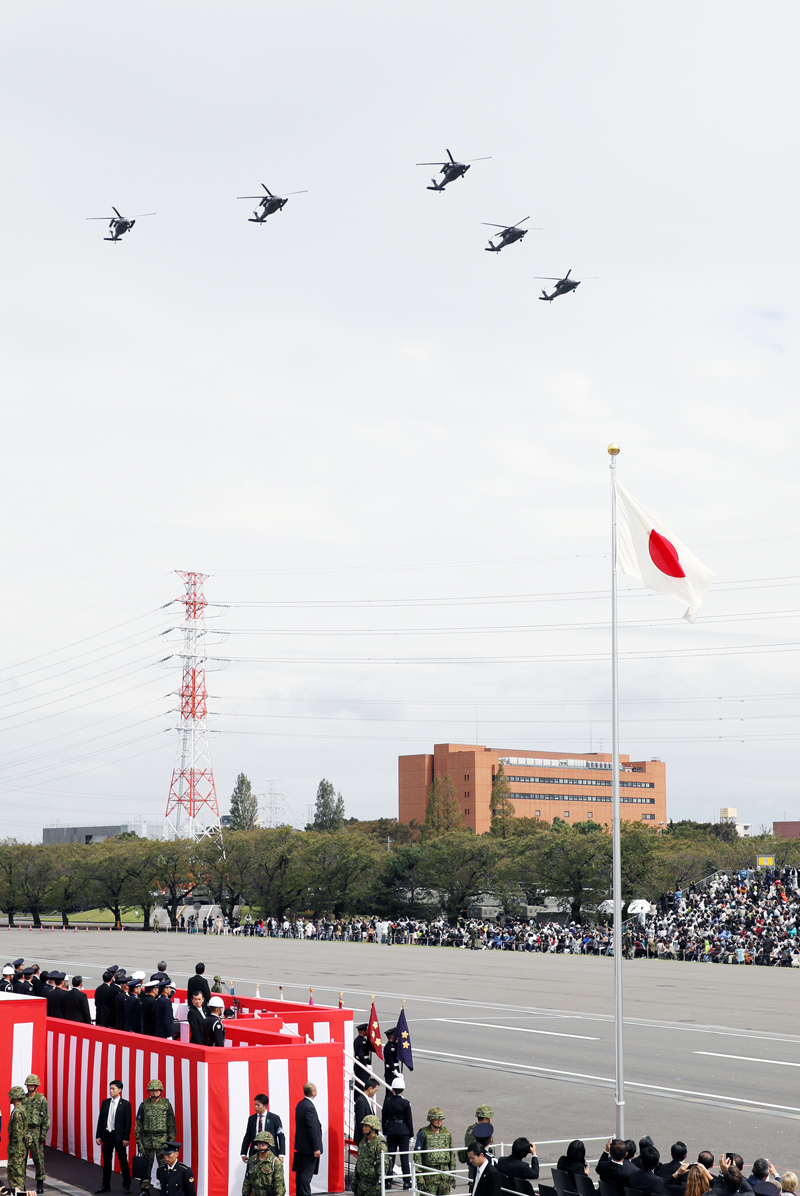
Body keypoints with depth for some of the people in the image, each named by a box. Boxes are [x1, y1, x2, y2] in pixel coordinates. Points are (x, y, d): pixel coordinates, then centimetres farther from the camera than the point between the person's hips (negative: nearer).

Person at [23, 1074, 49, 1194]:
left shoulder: (42, 1099, 0)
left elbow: (46, 1118, -1)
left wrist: (43, 1133, -8)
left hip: (36, 1131, -3)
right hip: (23, 1131, 3)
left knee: (38, 1158, -1)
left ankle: (40, 1183, 7)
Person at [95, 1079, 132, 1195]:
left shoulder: (125, 1104, -5)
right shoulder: (105, 1103, 7)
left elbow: (128, 1122, -7)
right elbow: (101, 1120, 8)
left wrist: (126, 1138, -12)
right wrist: (98, 1136, 3)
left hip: (119, 1136, -4)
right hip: (107, 1135, 4)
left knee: (123, 1161, 3)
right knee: (106, 1161, 10)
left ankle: (126, 1185, 12)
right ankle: (106, 1185, 19)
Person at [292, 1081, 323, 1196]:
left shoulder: (300, 1104, 9)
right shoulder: (309, 1107, -21)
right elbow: (312, 1129, -21)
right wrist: (316, 1148, -18)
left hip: (301, 1145, 9)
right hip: (309, 1147, -9)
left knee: (301, 1172, 13)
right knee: (307, 1173, -5)